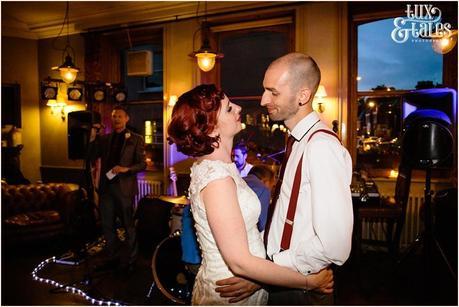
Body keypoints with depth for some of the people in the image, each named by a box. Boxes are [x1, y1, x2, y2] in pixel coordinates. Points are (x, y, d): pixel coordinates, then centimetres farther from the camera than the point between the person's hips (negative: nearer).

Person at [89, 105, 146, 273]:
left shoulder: (136, 139, 0)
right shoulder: (104, 138, 12)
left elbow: (142, 164, -3)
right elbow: (92, 157, 6)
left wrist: (126, 169, -20)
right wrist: (92, 138, -5)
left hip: (124, 188, -4)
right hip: (106, 187, 5)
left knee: (128, 225, 6)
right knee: (107, 225, 13)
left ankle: (131, 259, 21)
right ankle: (113, 257, 30)